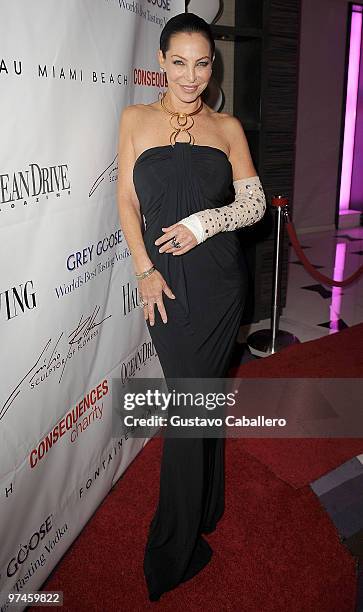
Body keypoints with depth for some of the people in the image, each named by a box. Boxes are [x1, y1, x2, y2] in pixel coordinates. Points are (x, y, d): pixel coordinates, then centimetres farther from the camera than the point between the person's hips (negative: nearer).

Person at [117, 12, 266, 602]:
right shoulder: (136, 119, 7)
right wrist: (145, 271, -6)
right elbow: (127, 201, 3)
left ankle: (173, 550, 26)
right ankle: (205, 509, 32)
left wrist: (206, 222, -12)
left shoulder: (227, 126, 8)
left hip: (219, 279, 0)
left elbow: (255, 202, 5)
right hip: (166, 281, 0)